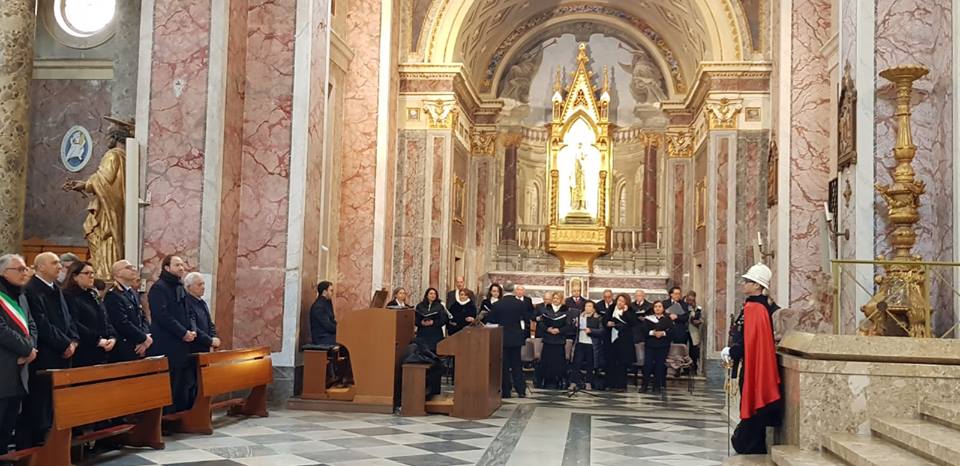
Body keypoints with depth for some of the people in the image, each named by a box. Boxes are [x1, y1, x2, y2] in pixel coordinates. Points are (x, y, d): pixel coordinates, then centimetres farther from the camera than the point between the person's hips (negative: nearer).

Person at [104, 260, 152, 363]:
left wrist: (147, 336, -3)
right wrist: (144, 338, -10)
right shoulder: (113, 296, -11)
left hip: (139, 349, 8)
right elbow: (123, 324, -18)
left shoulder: (134, 293, 18)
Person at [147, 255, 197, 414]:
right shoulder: (158, 288, -8)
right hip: (166, 346, -8)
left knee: (184, 384, 7)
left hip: (182, 345, 8)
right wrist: (184, 332, -16)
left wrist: (193, 330, 1)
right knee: (168, 387, -7)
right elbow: (163, 316, -17)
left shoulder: (180, 288, 19)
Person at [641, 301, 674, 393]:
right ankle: (644, 385, 2)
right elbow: (644, 330, -4)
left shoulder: (668, 319, 8)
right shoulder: (648, 318, 7)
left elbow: (671, 330, -3)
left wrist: (663, 333, -19)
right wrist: (652, 333, -19)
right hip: (650, 345, 0)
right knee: (647, 364, -5)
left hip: (663, 346, 0)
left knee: (660, 365, 1)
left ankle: (657, 386, 8)